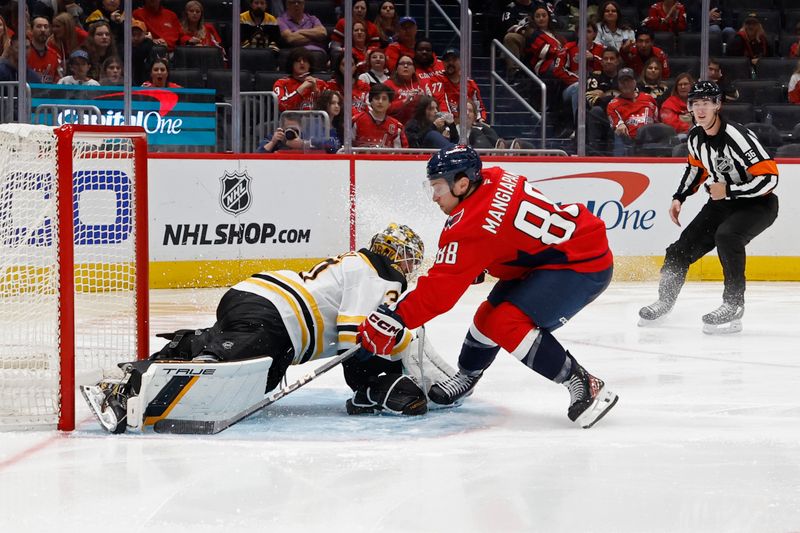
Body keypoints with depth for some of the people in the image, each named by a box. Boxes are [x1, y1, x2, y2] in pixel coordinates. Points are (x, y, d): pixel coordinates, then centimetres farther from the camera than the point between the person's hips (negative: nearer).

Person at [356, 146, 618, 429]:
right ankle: (466, 377, 39)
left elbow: (441, 286, -26)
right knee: (489, 314, 16)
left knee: (506, 324, -20)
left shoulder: (473, 223, -24)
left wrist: (393, 319, -24)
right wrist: (479, 265, 20)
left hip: (584, 266, -11)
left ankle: (584, 386, -16)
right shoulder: (493, 179, 0)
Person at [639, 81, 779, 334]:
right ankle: (665, 300, 27)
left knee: (726, 236, -34)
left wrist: (729, 190, -26)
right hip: (722, 202, 8)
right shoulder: (696, 137, -3)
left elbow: (768, 178, -29)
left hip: (757, 203, -8)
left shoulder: (737, 137, -27)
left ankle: (733, 306, -24)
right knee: (684, 245, 5)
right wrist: (679, 197, 11)